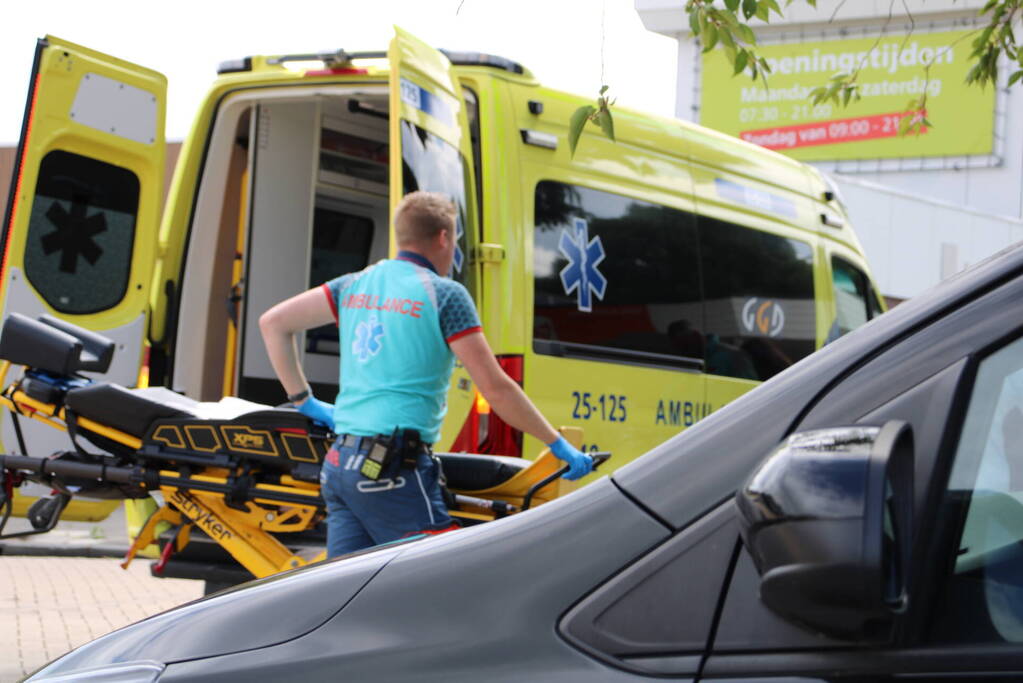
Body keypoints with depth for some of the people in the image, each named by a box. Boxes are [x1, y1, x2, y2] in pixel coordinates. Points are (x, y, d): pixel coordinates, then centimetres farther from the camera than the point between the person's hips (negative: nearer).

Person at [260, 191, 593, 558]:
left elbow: (273, 323, 16)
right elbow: (495, 388, -5)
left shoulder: (356, 284, 15)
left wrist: (304, 401, 22)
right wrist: (559, 445, 3)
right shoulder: (445, 294, -3)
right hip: (394, 470, -7)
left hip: (337, 462, 7)